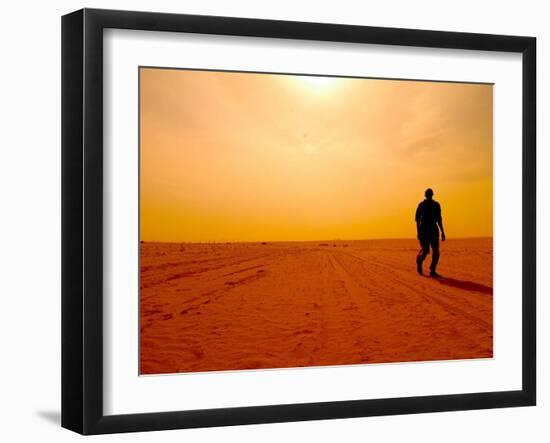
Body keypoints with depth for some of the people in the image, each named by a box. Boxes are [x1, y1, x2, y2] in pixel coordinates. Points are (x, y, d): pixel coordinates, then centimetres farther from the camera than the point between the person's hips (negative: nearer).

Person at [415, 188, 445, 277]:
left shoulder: (436, 205, 9)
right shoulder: (421, 205, -2)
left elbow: (439, 219, 14)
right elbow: (417, 218, -3)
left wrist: (442, 232, 10)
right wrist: (418, 232, -11)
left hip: (434, 230, 4)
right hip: (424, 230, -4)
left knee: (436, 251, -8)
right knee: (425, 251, -10)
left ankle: (432, 271, 0)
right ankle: (419, 260, 25)